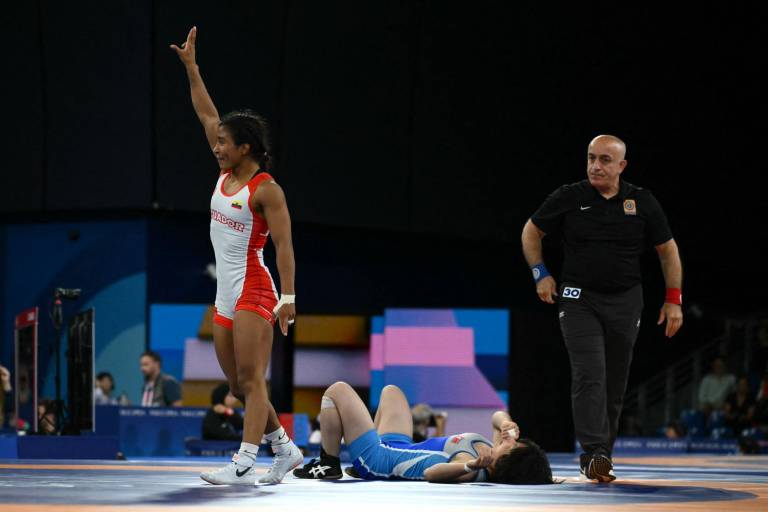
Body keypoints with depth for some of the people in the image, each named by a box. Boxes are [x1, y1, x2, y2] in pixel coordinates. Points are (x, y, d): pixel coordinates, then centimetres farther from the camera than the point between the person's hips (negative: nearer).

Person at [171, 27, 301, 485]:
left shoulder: (266, 189, -13)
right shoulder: (227, 173, 10)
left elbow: (284, 246, -16)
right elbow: (208, 116, 17)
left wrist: (288, 297, -23)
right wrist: (191, 67, 15)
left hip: (253, 290, -9)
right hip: (226, 294, 9)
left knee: (251, 378, -12)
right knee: (239, 386, 9)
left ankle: (244, 463, -17)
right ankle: (285, 448, 20)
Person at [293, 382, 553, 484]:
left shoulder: (472, 470, -39)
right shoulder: (492, 451, -17)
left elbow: (431, 473, -52)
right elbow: (498, 418, -1)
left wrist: (471, 465, -64)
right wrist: (506, 423, -24)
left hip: (377, 458, -8)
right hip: (399, 448, 8)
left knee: (337, 391, -1)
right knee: (390, 391, 32)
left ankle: (328, 464, 14)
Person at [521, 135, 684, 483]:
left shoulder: (642, 202, 2)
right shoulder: (568, 198, -1)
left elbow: (668, 251, 11)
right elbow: (531, 232, 12)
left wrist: (674, 299, 5)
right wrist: (540, 273, 0)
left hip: (625, 302, 2)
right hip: (579, 299, -2)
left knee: (615, 383, 5)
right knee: (589, 375, -16)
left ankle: (602, 455, 16)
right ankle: (593, 454, -23)